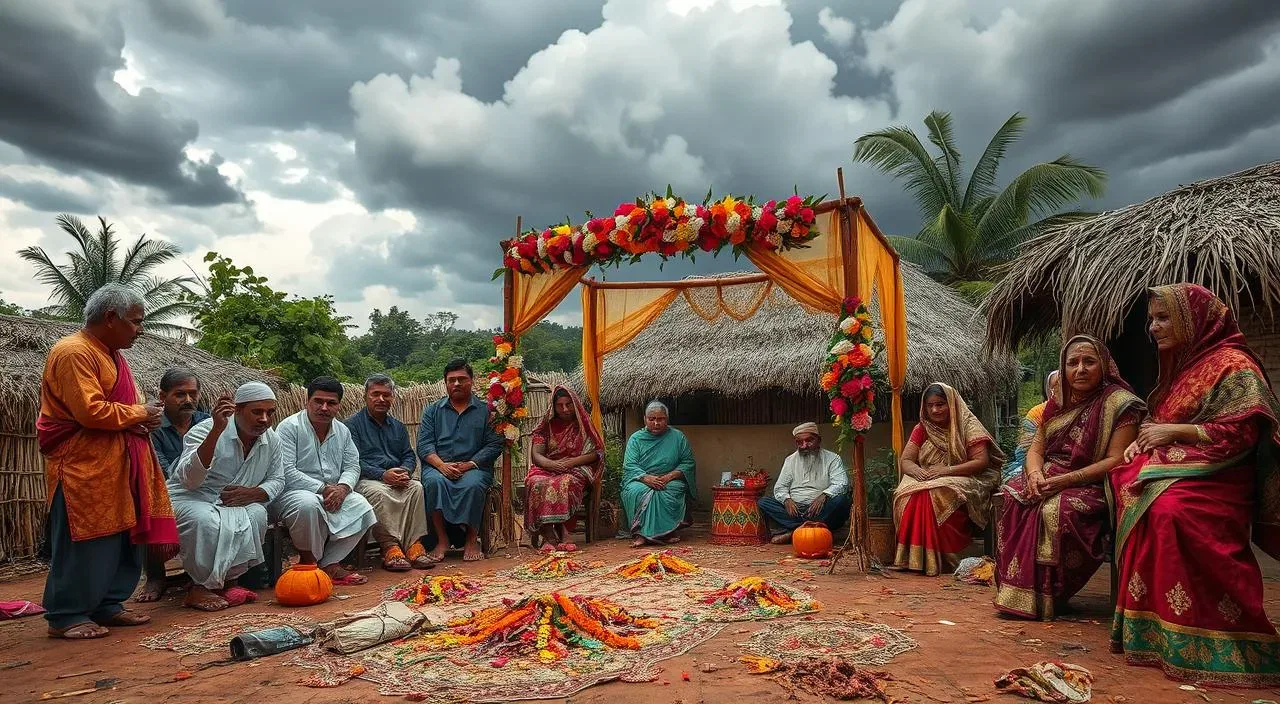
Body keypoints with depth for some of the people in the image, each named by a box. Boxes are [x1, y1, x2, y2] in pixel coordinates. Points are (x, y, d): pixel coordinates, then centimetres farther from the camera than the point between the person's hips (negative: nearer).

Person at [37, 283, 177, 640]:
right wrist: (140, 413, -12)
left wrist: (141, 419, 0)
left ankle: (107, 605, 21)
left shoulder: (110, 353, 17)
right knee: (82, 543, -4)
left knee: (122, 537, 11)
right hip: (82, 466, -9)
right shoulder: (73, 352, -15)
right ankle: (66, 616, 7)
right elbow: (90, 410, -24)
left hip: (115, 465, 10)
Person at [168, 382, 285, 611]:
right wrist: (217, 431, -46)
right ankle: (200, 588, -16)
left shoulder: (271, 439, -2)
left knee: (257, 514, -26)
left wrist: (252, 494, -16)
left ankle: (230, 579, -10)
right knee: (205, 520, -36)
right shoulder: (205, 430, -20)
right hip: (188, 500, -5)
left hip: (235, 504, 5)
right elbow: (189, 479, -35)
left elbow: (277, 480, 8)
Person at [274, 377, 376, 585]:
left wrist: (343, 488, -14)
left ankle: (329, 563, -11)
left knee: (361, 506, -19)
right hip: (292, 493, -6)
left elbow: (352, 466, 9)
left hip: (332, 492, 6)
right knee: (308, 504, -39)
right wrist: (323, 489, -21)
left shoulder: (342, 431, 11)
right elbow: (286, 472, -19)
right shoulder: (289, 427, -10)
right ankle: (308, 563, -15)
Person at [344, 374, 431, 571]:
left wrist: (405, 472, -7)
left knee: (416, 487, -26)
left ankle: (414, 545, -29)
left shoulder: (398, 426, 22)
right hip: (366, 480, -5)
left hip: (395, 479, 5)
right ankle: (390, 548, -35)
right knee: (379, 493, -37)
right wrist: (383, 475, -20)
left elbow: (409, 456, 19)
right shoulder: (352, 424, 3)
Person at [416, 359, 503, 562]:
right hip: (438, 465, 2)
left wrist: (469, 464, -13)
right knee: (434, 482, -32)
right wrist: (442, 465, -14)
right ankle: (441, 540, -23)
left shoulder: (486, 410, 11)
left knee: (473, 485, -34)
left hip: (474, 467, -1)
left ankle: (472, 540, -18)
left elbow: (494, 445, 1)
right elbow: (424, 444, 5)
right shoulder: (432, 410, 17)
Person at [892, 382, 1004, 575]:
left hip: (963, 480, -4)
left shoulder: (968, 425, -1)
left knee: (936, 493, -36)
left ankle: (940, 559, -28)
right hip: (926, 479, 4)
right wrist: (917, 471, -18)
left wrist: (947, 470, -22)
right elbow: (905, 461, 7)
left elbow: (982, 461, -10)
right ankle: (913, 558, -27)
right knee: (911, 495, -31)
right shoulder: (922, 429, 11)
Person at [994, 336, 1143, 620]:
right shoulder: (1058, 402, 13)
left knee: (1057, 511, -35)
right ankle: (1014, 593, -17)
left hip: (1091, 487, -6)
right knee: (1013, 500, -21)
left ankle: (1046, 598, -21)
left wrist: (1065, 480, -22)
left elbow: (1115, 460, -15)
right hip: (1047, 480, 6)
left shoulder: (1120, 403, -7)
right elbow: (1036, 450, 13)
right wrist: (1035, 474, -12)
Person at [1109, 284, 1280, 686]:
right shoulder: (1181, 365, 21)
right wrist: (1144, 439, 4)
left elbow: (1242, 432, -14)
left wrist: (1174, 431, -17)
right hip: (1174, 467, 9)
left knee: (1170, 508, -35)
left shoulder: (1232, 365, -6)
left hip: (1214, 476, -9)